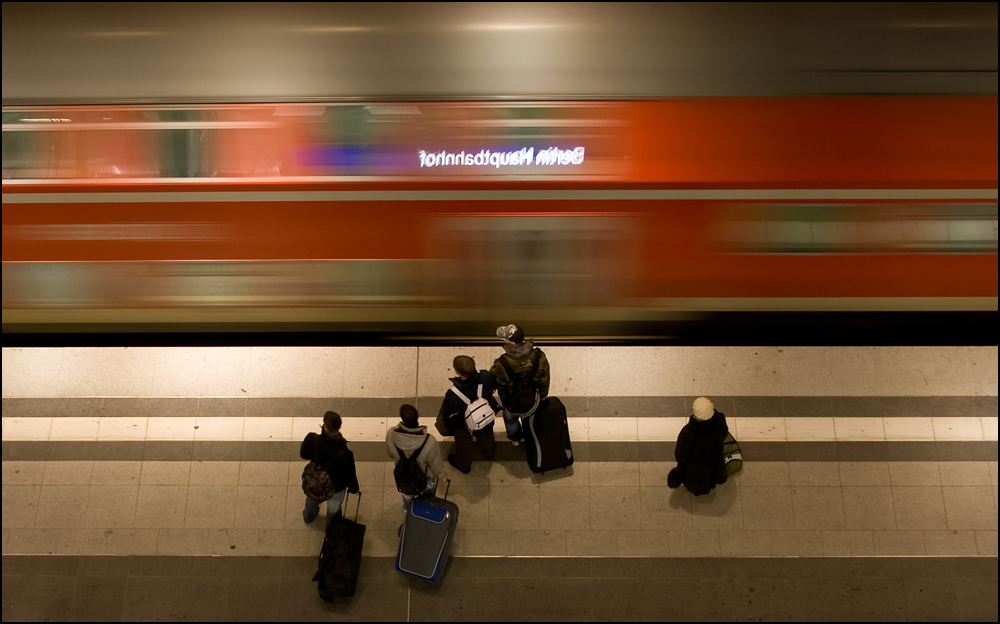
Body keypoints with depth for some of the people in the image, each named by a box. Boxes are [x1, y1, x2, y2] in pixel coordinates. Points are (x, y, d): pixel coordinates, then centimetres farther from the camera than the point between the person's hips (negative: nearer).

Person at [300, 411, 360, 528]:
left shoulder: (312, 439, -36)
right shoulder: (345, 455, -40)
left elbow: (303, 454, -13)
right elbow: (350, 474, -21)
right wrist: (354, 489, -1)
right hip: (336, 488, -3)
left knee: (312, 500, 38)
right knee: (333, 510, 30)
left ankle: (308, 517, 70)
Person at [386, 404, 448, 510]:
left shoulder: (391, 434, -36)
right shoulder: (429, 441, -42)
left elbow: (390, 453, -12)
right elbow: (436, 463, -23)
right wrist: (442, 475, 0)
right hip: (425, 476, -2)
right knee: (427, 494, 34)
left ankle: (407, 508, 66)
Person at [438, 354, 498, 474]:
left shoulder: (453, 395, -46)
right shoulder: (485, 377, -38)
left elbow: (445, 413, -24)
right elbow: (492, 388, -12)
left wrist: (440, 419, 0)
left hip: (464, 427, -3)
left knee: (463, 444, 31)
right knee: (485, 436, 38)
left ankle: (463, 466, 62)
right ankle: (489, 453, 71)